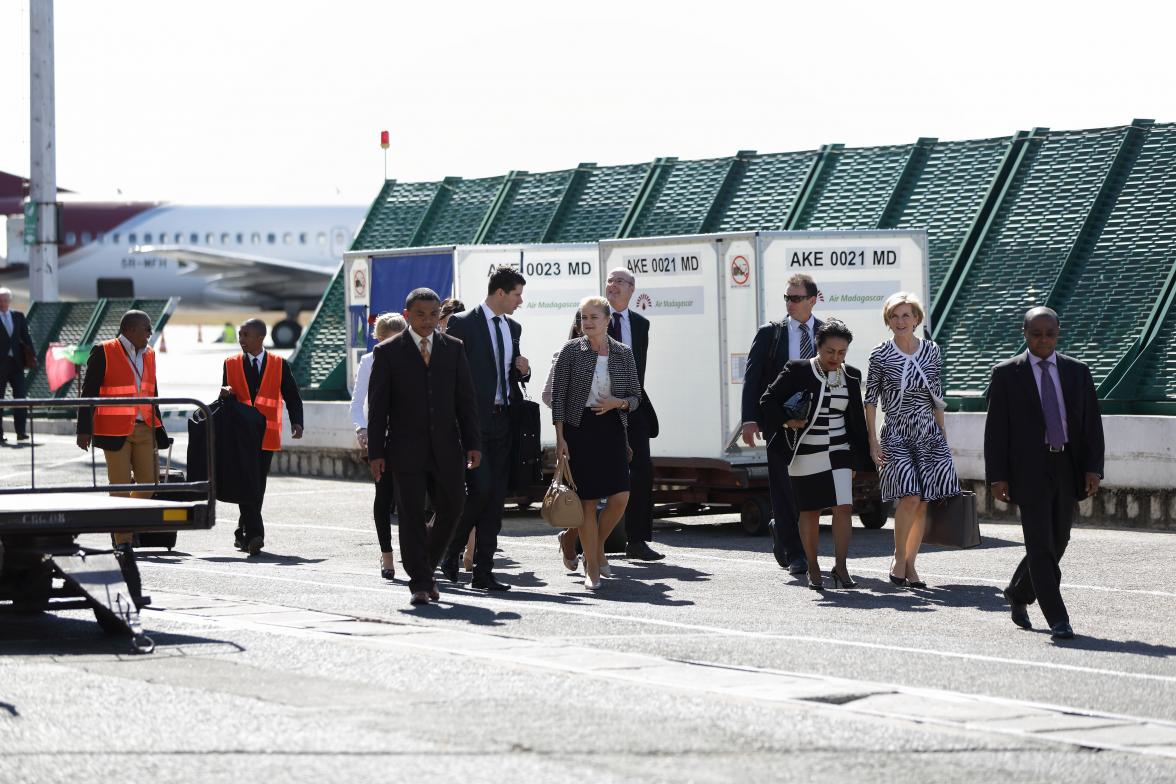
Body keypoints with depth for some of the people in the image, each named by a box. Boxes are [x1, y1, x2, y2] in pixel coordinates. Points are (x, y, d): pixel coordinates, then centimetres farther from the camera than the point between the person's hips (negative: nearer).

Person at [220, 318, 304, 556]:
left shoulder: (279, 365, 5)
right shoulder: (231, 364, 10)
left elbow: (292, 396, 5)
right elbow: (226, 397, 13)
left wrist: (297, 423, -11)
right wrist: (225, 393, -11)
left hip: (265, 435, 0)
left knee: (258, 485, 4)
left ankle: (243, 533, 19)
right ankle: (254, 535, -16)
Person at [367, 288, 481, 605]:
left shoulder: (454, 349, 9)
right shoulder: (387, 352, 1)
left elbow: (466, 400, 8)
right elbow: (377, 406, 0)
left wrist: (473, 444, 0)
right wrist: (376, 452, -6)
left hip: (446, 448, 3)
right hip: (407, 448, -3)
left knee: (451, 509, 5)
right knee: (412, 515, -3)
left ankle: (425, 566, 26)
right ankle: (420, 583, 1)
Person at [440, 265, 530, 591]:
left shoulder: (513, 328, 16)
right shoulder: (462, 323, -6)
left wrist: (523, 370, 4)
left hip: (502, 421, 7)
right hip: (473, 420, -6)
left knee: (495, 498, 3)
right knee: (480, 489, -16)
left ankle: (483, 571, 6)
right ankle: (450, 549, 6)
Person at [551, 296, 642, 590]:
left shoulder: (623, 353, 7)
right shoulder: (571, 351, 0)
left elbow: (636, 396, 11)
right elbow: (558, 396, -1)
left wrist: (618, 403, -11)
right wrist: (560, 438, -7)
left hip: (612, 427, 2)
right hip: (579, 429, -2)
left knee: (620, 496, -9)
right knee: (587, 499, -3)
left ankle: (597, 548, 17)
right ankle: (592, 569, 5)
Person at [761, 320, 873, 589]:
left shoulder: (851, 376, 5)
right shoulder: (797, 371, -7)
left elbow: (856, 419, 13)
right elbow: (768, 401, -2)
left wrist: (859, 457, 13)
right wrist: (787, 421, -17)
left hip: (838, 452, 2)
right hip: (805, 453, -2)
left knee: (844, 507, -12)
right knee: (810, 512, 6)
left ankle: (840, 567, -7)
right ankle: (812, 569, 18)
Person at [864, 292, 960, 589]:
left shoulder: (931, 351, 7)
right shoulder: (880, 355, -1)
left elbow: (937, 398, 13)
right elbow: (871, 400, 2)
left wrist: (943, 437, 12)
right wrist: (873, 440, -3)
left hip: (929, 435, 3)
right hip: (896, 436, -3)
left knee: (923, 503, 0)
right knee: (910, 496, -19)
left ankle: (910, 564, 10)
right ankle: (899, 561, -5)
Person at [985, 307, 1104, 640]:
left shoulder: (1077, 372, 9)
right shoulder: (1006, 374, 0)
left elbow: (1092, 423, 8)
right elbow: (996, 428, -1)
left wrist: (1093, 468, -2)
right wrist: (997, 476, -7)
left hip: (1068, 468, 4)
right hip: (1029, 470, -4)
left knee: (1057, 542, 11)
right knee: (1041, 544, -9)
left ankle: (1018, 594, 34)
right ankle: (1057, 619, -7)